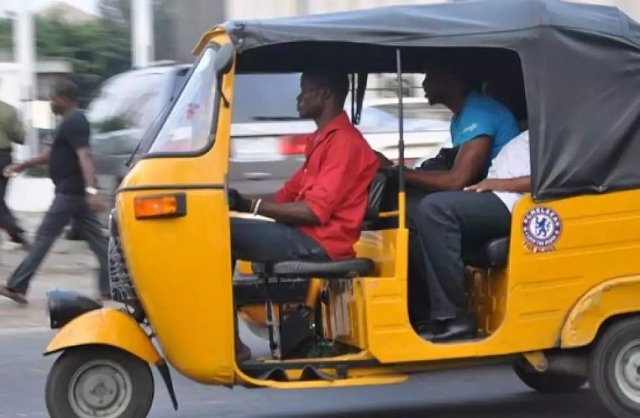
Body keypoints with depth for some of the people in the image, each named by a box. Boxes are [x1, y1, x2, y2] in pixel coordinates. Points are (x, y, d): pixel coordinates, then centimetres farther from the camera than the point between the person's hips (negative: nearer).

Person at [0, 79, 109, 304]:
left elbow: (84, 156, -27)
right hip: (77, 192, 10)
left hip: (69, 192, -10)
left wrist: (91, 190, -38)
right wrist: (22, 165, 28)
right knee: (96, 239, 5)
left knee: (44, 237, -3)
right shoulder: (71, 122, 17)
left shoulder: (74, 123, -16)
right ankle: (110, 288, 2)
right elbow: (53, 153, 28)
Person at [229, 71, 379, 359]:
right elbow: (288, 196, 19)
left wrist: (251, 205, -17)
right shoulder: (321, 140, 22)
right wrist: (239, 200, 3)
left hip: (321, 243, -10)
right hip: (306, 236, 10)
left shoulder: (344, 141, -11)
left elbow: (315, 211, -19)